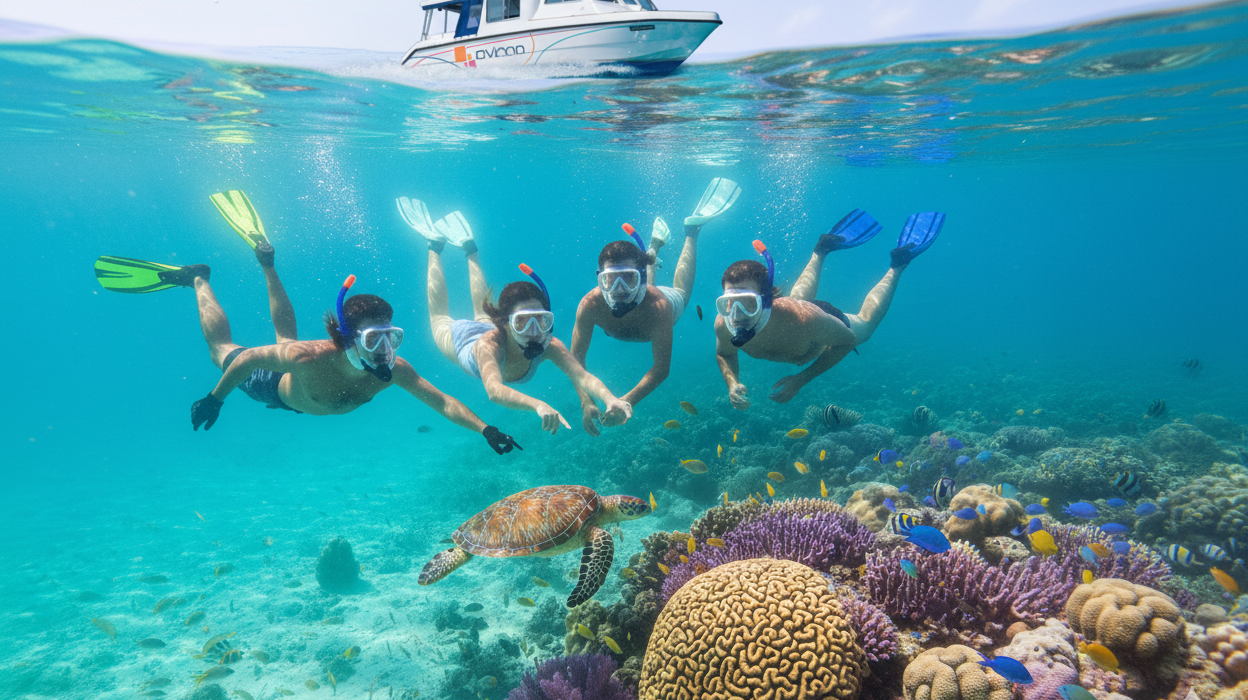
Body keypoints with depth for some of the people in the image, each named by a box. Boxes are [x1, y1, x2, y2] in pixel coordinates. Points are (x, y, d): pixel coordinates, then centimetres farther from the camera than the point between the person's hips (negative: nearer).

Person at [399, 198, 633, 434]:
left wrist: (610, 399, -75)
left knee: (483, 315, 36)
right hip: (459, 338, -3)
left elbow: (582, 377, -54)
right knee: (440, 318, 29)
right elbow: (495, 391, -68)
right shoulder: (490, 345, -52)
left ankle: (468, 247, 51)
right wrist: (538, 405, -87)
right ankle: (435, 245, 44)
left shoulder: (548, 345, -42)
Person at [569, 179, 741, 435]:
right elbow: (576, 358, -39)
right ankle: (654, 248, 60)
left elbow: (661, 368, -48)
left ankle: (692, 230, 46)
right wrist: (586, 402, -53)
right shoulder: (591, 304, -46)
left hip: (669, 301, -2)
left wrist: (626, 401, -59)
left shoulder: (657, 306, -51)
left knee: (680, 291, 33)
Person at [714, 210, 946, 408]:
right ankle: (822, 250, 54)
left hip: (830, 318, -3)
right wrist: (732, 384, -36)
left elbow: (847, 340, -28)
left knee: (865, 322, 31)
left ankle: (898, 264, 45)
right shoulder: (724, 324, -40)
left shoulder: (804, 319, -49)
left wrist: (799, 380, -34)